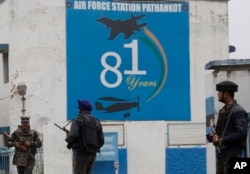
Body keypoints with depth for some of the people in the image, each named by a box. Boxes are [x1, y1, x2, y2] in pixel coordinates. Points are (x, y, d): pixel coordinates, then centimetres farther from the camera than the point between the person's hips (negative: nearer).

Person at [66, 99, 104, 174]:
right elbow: (101, 140, 9)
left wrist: (68, 139, 3)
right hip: (92, 154, 6)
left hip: (81, 153, -6)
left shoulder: (78, 120, -5)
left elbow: (73, 135, -18)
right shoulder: (96, 122, 13)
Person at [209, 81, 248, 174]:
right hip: (221, 153, 9)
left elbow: (242, 133, -18)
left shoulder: (238, 111, -10)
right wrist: (215, 136, -1)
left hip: (232, 155, -9)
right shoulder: (223, 111, 18)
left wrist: (222, 140, -16)